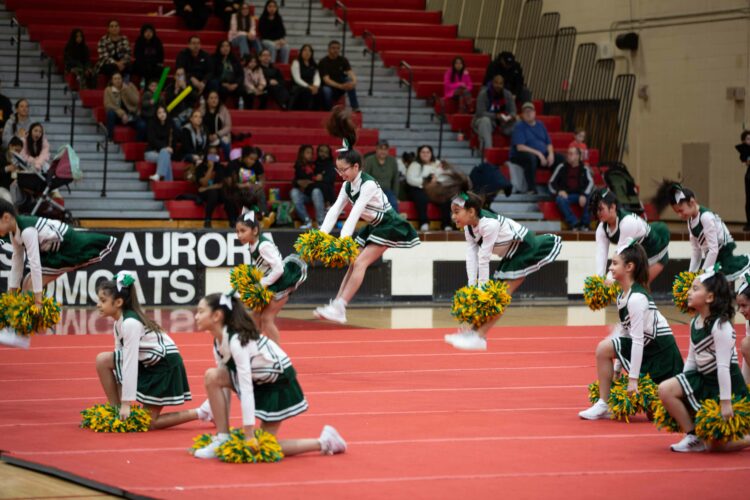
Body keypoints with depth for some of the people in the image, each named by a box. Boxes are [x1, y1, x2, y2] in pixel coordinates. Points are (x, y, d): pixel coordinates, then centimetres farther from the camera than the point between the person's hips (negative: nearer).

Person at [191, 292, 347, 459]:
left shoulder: (236, 341, -31)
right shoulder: (218, 343, -3)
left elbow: (246, 388, -33)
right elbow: (223, 384, 4)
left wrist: (249, 434, -34)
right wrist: (222, 425, 4)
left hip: (279, 384, -8)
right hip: (259, 382, 8)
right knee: (213, 376, -14)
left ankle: (324, 442, 6)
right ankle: (222, 440, -9)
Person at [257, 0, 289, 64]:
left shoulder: (278, 18, 11)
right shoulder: (263, 19, 0)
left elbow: (282, 30, 9)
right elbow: (263, 33, -5)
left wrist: (281, 39, -13)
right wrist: (275, 42, -15)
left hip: (277, 40, 3)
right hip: (266, 40, -3)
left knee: (285, 47, -28)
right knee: (272, 46, -37)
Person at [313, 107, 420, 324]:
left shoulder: (368, 184, -25)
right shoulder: (348, 186, -1)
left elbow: (355, 213, -32)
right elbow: (335, 210, -7)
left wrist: (343, 240, -38)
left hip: (389, 226, -9)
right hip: (373, 226, 9)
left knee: (360, 263, -18)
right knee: (353, 263, 3)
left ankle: (339, 309, -22)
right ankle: (336, 305, 1)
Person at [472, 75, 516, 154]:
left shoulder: (507, 95, -1)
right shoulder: (483, 94, -15)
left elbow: (513, 111, -3)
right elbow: (481, 113, -22)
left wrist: (511, 116, -29)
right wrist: (496, 116, -37)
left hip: (502, 123, 4)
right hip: (482, 120, -4)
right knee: (485, 121, -40)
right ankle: (487, 149, -51)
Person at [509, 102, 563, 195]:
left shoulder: (540, 125, 14)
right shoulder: (519, 127, -7)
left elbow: (549, 143, 14)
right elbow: (520, 147, -18)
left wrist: (551, 154, -9)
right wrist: (538, 153, -23)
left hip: (542, 154, 7)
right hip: (521, 155, -7)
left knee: (560, 159, -11)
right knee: (531, 157, -40)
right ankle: (532, 190, -38)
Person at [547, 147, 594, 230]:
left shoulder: (584, 169, 9)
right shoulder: (562, 167, 11)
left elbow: (590, 182, -7)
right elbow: (551, 183, 8)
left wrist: (584, 195, -26)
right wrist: (559, 191, -14)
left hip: (581, 195, 0)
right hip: (566, 194, 0)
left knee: (591, 197, -32)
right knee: (560, 199, -34)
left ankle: (585, 224, -26)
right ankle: (575, 224, -37)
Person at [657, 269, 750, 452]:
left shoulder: (721, 326, -20)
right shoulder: (695, 323, 4)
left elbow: (723, 365, -23)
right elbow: (691, 359, 11)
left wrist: (725, 402, -24)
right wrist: (682, 387, 8)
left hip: (726, 384, -8)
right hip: (702, 379, 8)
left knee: (716, 445, -11)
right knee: (665, 390, -15)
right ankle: (693, 437, -5)